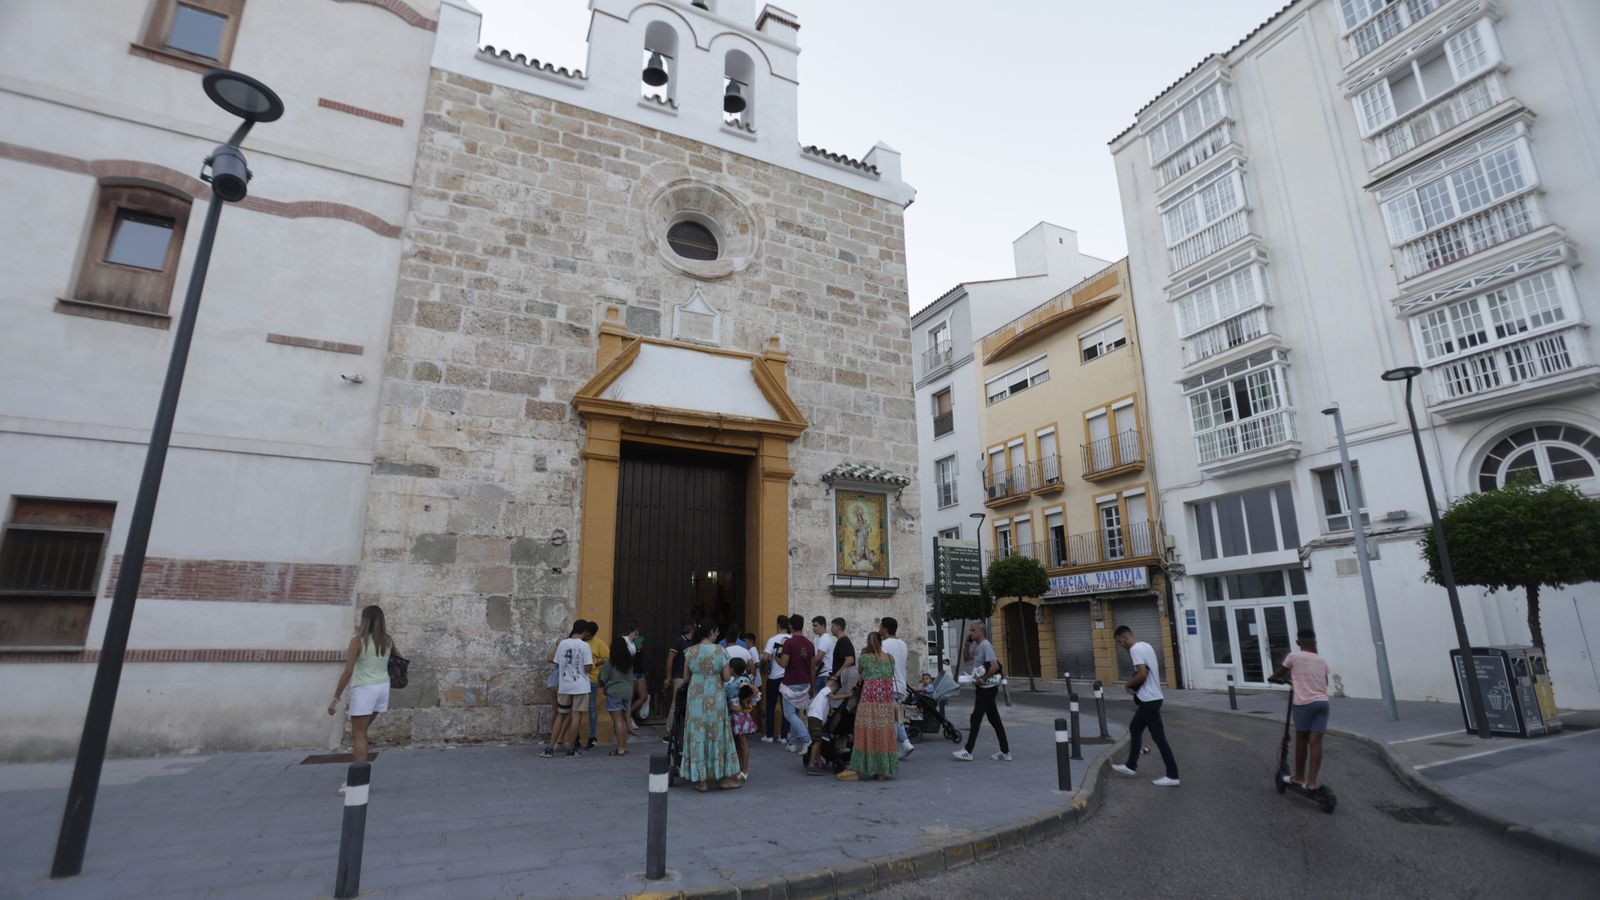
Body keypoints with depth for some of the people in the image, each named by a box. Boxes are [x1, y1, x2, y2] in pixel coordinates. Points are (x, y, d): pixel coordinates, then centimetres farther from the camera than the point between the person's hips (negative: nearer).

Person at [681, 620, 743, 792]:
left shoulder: (690, 651, 0)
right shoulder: (720, 650, -9)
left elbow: (686, 675, 8)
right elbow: (727, 677, -7)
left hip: (696, 697, 2)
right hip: (715, 697, -2)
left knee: (697, 735, 7)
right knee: (718, 735, 9)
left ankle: (700, 780, 10)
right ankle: (723, 778, 17)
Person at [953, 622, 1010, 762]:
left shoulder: (985, 645, -16)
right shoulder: (976, 646, 12)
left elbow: (995, 666, -23)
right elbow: (967, 658, 25)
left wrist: (982, 679, -18)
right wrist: (967, 644, 10)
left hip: (987, 687, -9)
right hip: (982, 688, 9)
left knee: (976, 718, -4)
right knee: (994, 720, 11)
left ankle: (968, 751, 3)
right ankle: (1005, 752, 16)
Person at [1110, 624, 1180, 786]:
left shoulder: (1135, 649, -17)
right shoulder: (1146, 646, 13)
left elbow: (1142, 674, -25)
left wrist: (1128, 684, -8)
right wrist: (1135, 686, 14)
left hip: (1149, 699, -10)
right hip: (1151, 697, 10)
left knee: (1158, 737, -4)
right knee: (1134, 729, 18)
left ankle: (1172, 776, 1)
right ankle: (1131, 766, 26)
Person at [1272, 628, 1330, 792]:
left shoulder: (1294, 656, -2)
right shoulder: (1322, 660, 13)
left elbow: (1276, 676, 7)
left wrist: (1280, 679, 30)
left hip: (1304, 703, -4)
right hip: (1322, 702, 4)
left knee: (1301, 740, 9)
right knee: (1316, 742, 1)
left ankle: (1299, 777, 19)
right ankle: (1311, 781, -3)